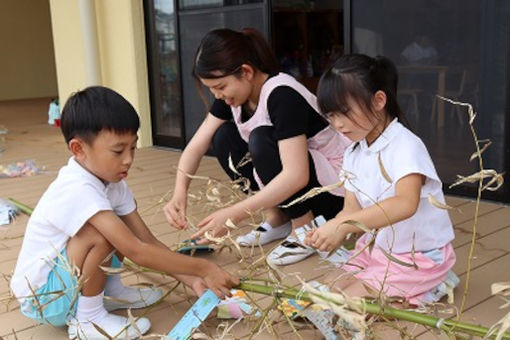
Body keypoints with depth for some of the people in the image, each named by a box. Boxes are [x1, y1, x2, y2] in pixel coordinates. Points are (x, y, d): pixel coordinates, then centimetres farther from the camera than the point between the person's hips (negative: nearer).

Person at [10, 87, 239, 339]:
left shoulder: (112, 183, -4)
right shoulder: (77, 190, -31)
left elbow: (148, 241, -4)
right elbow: (137, 252, -33)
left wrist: (191, 279, -14)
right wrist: (203, 268, -28)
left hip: (66, 279, 8)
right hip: (41, 298, -8)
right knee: (100, 234, -29)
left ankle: (108, 292, 13)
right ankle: (88, 319, -11)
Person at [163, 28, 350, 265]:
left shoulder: (282, 95, -28)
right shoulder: (232, 95, -4)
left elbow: (296, 176, -36)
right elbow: (195, 148, -5)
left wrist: (234, 215, -38)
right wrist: (179, 194, -23)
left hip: (334, 187, -7)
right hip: (287, 183, 8)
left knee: (262, 139, -30)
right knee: (224, 137, -7)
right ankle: (277, 219, 1)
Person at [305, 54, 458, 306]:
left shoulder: (406, 146, -22)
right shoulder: (353, 154, 3)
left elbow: (406, 204, -39)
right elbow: (352, 208, -3)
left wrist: (342, 224, -46)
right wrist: (330, 232, -25)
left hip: (419, 256, -8)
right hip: (376, 246, 8)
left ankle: (426, 291, 2)